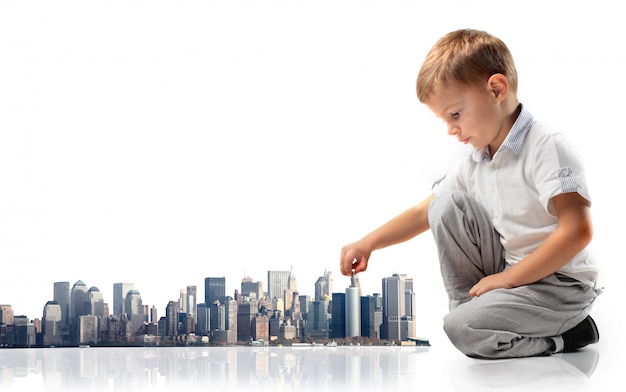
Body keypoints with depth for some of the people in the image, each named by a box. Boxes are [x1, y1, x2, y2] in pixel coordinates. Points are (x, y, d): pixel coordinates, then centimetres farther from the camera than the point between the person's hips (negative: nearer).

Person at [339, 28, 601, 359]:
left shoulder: (546, 149, -19)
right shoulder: (473, 163, 6)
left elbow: (577, 231, -26)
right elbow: (424, 213, 14)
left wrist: (508, 277, -22)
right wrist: (368, 243, 1)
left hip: (560, 285, -7)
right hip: (508, 270, 7)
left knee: (462, 329, -26)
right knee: (448, 205, -3)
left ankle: (569, 332, -5)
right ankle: (474, 306, 1)